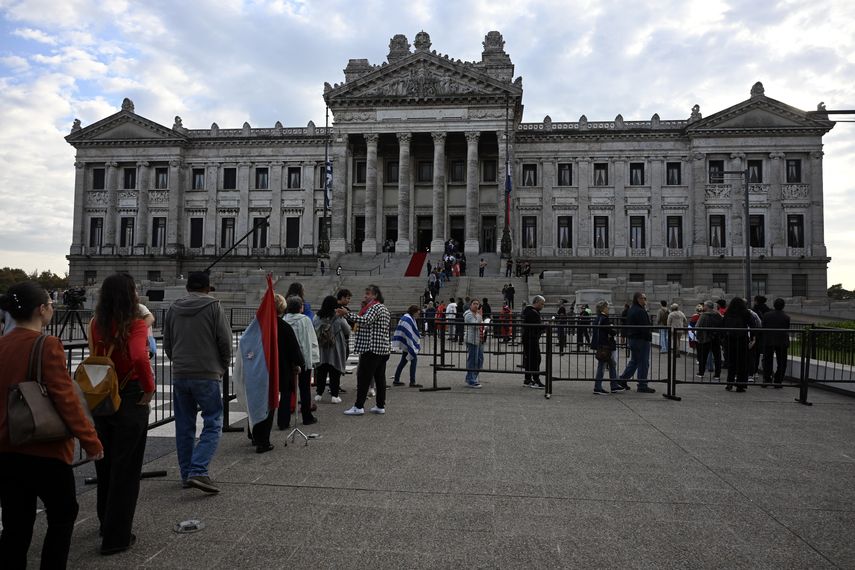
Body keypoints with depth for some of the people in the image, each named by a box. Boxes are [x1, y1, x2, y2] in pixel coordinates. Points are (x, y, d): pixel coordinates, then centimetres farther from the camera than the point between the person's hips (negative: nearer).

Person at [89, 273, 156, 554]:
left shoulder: (96, 323, -1)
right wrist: (149, 388, -21)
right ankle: (116, 538, 13)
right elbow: (139, 356, -33)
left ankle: (107, 523, 39)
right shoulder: (135, 324, -19)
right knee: (125, 469, 6)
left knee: (104, 463, 22)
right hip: (129, 400, -6)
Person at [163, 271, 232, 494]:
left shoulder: (173, 310, 10)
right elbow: (225, 341, -6)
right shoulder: (213, 307, -5)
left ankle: (187, 474, 20)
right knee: (213, 424, -1)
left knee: (184, 427, 14)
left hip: (179, 375, 5)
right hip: (207, 375, -5)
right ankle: (197, 471, -13)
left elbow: (167, 345, 15)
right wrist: (223, 366, 10)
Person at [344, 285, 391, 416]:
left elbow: (366, 321, -26)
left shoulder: (375, 307, -10)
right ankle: (381, 406, 12)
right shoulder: (383, 307, 21)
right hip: (383, 348, 10)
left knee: (363, 377, -6)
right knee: (380, 377, 9)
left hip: (372, 348, -10)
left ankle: (359, 406, -4)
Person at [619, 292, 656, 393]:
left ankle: (623, 379, 17)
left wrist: (627, 336, 21)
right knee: (643, 363, -1)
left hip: (631, 339, 10)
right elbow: (644, 327, -22)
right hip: (641, 340, -10)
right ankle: (642, 386, 4)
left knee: (633, 361, 19)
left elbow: (625, 325, 18)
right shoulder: (641, 311, -18)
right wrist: (649, 337, -13)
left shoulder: (630, 310, 13)